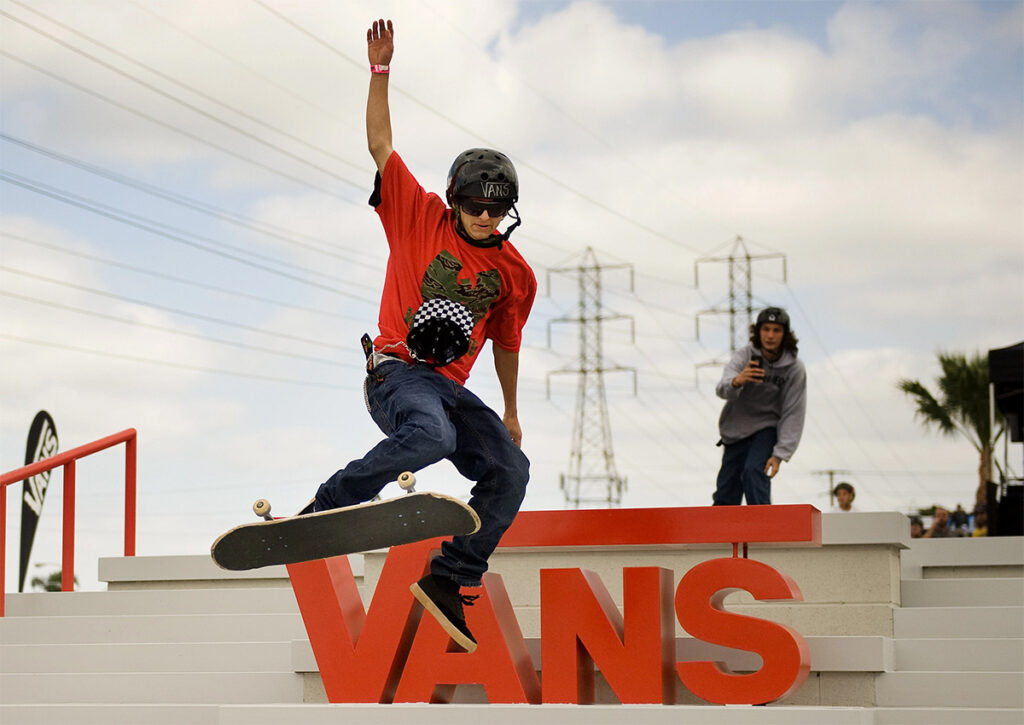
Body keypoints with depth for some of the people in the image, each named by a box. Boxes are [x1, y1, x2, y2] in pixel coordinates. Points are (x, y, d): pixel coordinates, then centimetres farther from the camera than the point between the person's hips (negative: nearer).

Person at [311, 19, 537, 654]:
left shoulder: (514, 274, 9)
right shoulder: (421, 217, 1)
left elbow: (505, 342, 23)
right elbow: (381, 145, -3)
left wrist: (511, 412, 29)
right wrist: (381, 72, -10)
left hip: (453, 386, 5)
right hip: (397, 370, -5)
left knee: (510, 470, -14)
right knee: (432, 436, -37)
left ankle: (448, 580, -8)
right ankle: (328, 509, -25)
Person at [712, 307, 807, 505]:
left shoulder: (794, 368, -12)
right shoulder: (745, 355, -11)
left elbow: (793, 414, -12)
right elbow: (722, 389, -26)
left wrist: (780, 453, -20)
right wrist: (736, 381, -51)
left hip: (767, 428, -2)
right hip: (736, 428, 2)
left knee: (753, 471, -29)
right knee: (725, 497, 3)